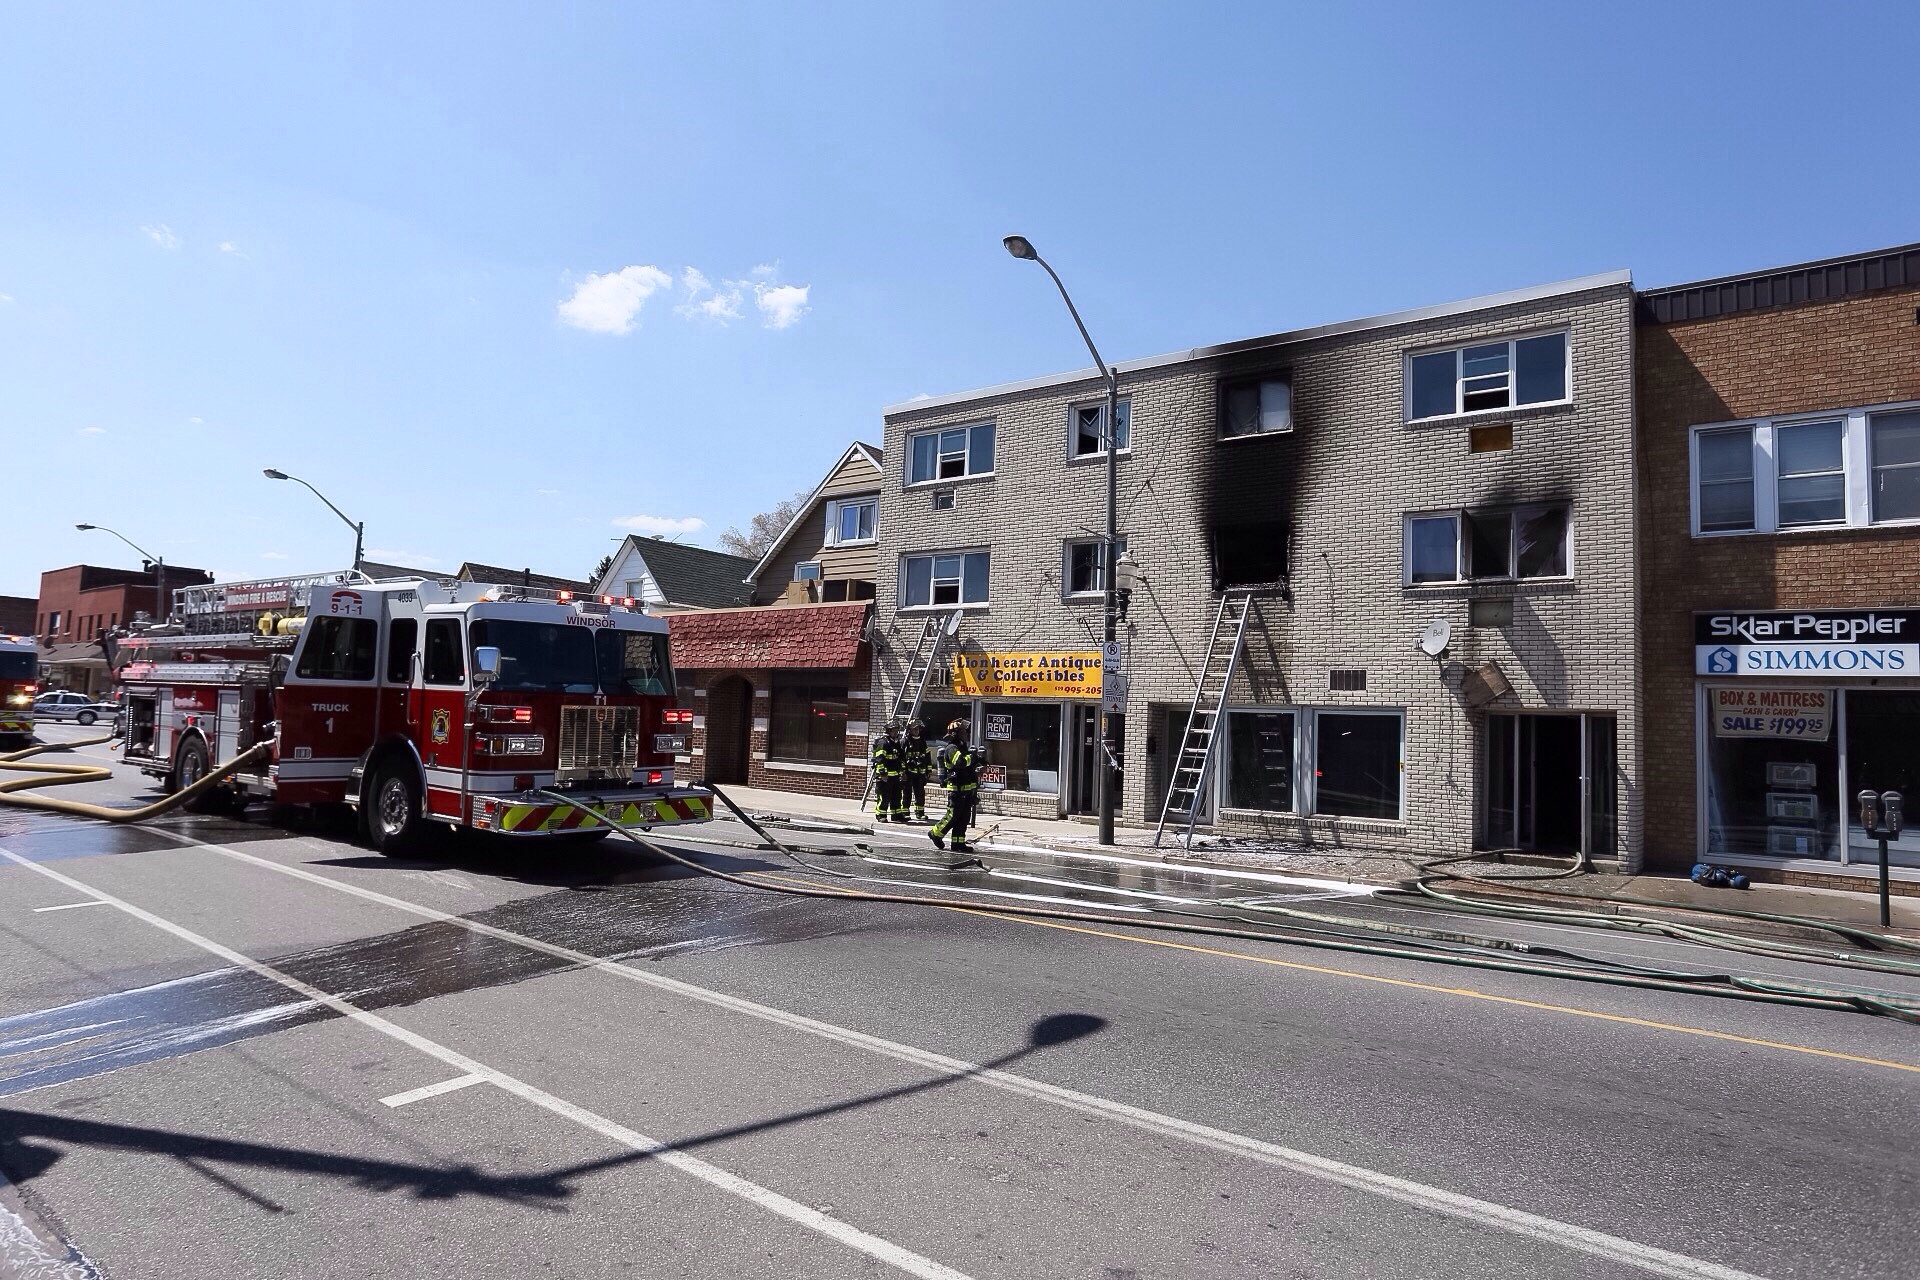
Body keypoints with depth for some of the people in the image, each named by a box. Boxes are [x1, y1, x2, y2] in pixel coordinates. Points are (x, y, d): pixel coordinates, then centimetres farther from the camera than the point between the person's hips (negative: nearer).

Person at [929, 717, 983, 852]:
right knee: (953, 816, -5)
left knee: (964, 817, 8)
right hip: (956, 789, -9)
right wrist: (973, 756, -21)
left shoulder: (963, 747, 18)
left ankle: (958, 843, 11)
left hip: (966, 789, 9)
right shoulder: (952, 748, -13)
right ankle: (936, 833, 13)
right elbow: (960, 762, -31)